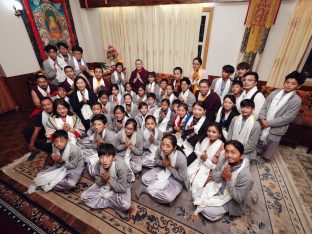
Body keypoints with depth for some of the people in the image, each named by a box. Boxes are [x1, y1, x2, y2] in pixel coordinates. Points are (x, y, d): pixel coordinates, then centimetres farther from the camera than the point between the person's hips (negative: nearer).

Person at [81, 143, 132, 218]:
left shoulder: (121, 166, -35)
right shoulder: (98, 165, -21)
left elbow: (123, 188, -28)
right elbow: (98, 183, -8)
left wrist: (109, 179, -34)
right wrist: (102, 179, -30)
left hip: (122, 187, -4)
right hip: (105, 185, 5)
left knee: (125, 205, -31)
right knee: (84, 196, -9)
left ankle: (102, 200, -6)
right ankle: (112, 203, -7)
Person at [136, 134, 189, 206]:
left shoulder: (181, 159, -35)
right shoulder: (160, 150, -25)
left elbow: (181, 178, -20)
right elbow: (156, 160, -2)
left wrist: (169, 167, -26)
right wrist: (163, 163, -23)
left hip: (176, 178, -3)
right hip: (163, 170, 4)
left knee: (169, 198, -26)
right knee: (145, 178, -11)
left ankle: (146, 188, -6)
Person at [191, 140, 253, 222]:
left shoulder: (245, 176, -33)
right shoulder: (223, 159, -21)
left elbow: (239, 198, -24)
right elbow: (214, 174, -7)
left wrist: (229, 180, -35)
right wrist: (221, 175, -31)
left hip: (229, 199, -4)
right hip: (217, 187, 5)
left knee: (209, 212, -13)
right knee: (196, 196, -3)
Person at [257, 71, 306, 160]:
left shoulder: (296, 100, -10)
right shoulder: (275, 92, 0)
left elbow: (288, 117, -15)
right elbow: (264, 106, -1)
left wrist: (269, 123, -17)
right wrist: (262, 119, -14)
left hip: (276, 129, -3)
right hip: (263, 125, 3)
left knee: (269, 149, 14)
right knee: (258, 144, 19)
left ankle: (264, 158, 36)